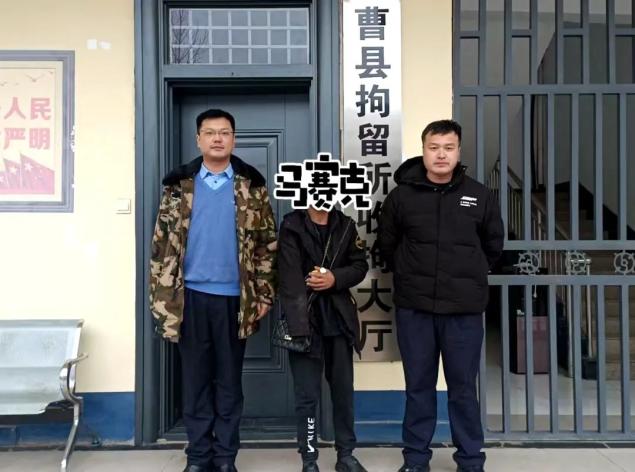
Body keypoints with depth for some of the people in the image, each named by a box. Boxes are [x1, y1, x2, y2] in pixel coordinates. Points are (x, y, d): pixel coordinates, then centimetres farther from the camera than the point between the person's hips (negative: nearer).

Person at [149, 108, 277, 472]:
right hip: (191, 296, 1)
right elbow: (163, 242, 3)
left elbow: (267, 243, 2)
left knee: (229, 381, 9)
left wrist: (264, 294, -3)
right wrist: (161, 295, -2)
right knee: (196, 380, 10)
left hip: (234, 297, -1)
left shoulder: (252, 185, 3)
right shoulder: (179, 185, 5)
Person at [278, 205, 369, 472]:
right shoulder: (292, 225, -3)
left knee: (344, 391, 12)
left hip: (339, 319, 4)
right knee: (307, 396, 2)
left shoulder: (345, 225, 11)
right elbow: (289, 278, -12)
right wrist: (298, 325, -20)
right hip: (305, 320, -4)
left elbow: (360, 265, 9)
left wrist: (336, 278, -11)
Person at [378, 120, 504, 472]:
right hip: (414, 307, 0)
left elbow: (493, 245, 13)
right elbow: (387, 244, 11)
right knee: (418, 386, 10)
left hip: (464, 308, 0)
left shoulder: (480, 196, 2)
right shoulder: (401, 195, 0)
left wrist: (469, 276, 12)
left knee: (463, 387, 10)